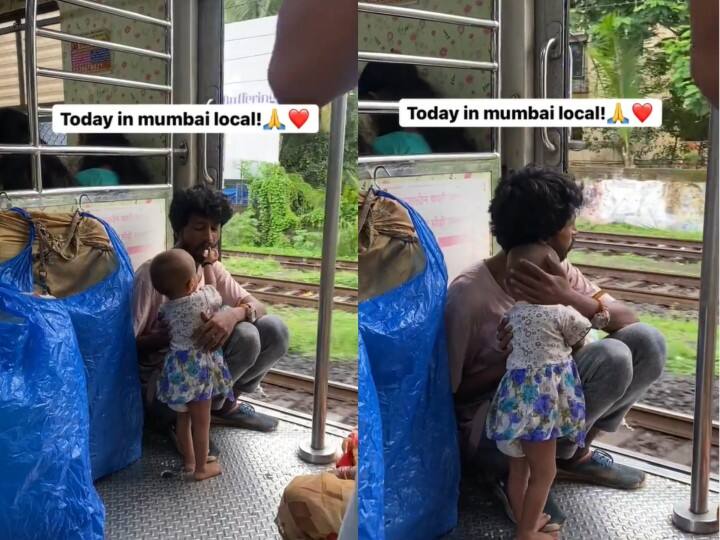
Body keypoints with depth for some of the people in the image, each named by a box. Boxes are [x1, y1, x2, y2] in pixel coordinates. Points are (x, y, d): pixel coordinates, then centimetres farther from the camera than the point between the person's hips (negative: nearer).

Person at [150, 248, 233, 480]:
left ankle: (188, 461, 33)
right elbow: (214, 289, 5)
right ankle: (201, 468, 17)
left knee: (183, 417, 20)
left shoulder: (166, 307, -5)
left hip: (176, 365, 5)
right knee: (201, 421, 7)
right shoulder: (203, 298, -18)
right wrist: (209, 264, 18)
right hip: (199, 366, -5)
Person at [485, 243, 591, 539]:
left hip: (517, 395, 7)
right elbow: (581, 336, 2)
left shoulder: (512, 313, 4)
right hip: (539, 399, -7)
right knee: (543, 472, 6)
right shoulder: (560, 313, -14)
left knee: (519, 466, 19)